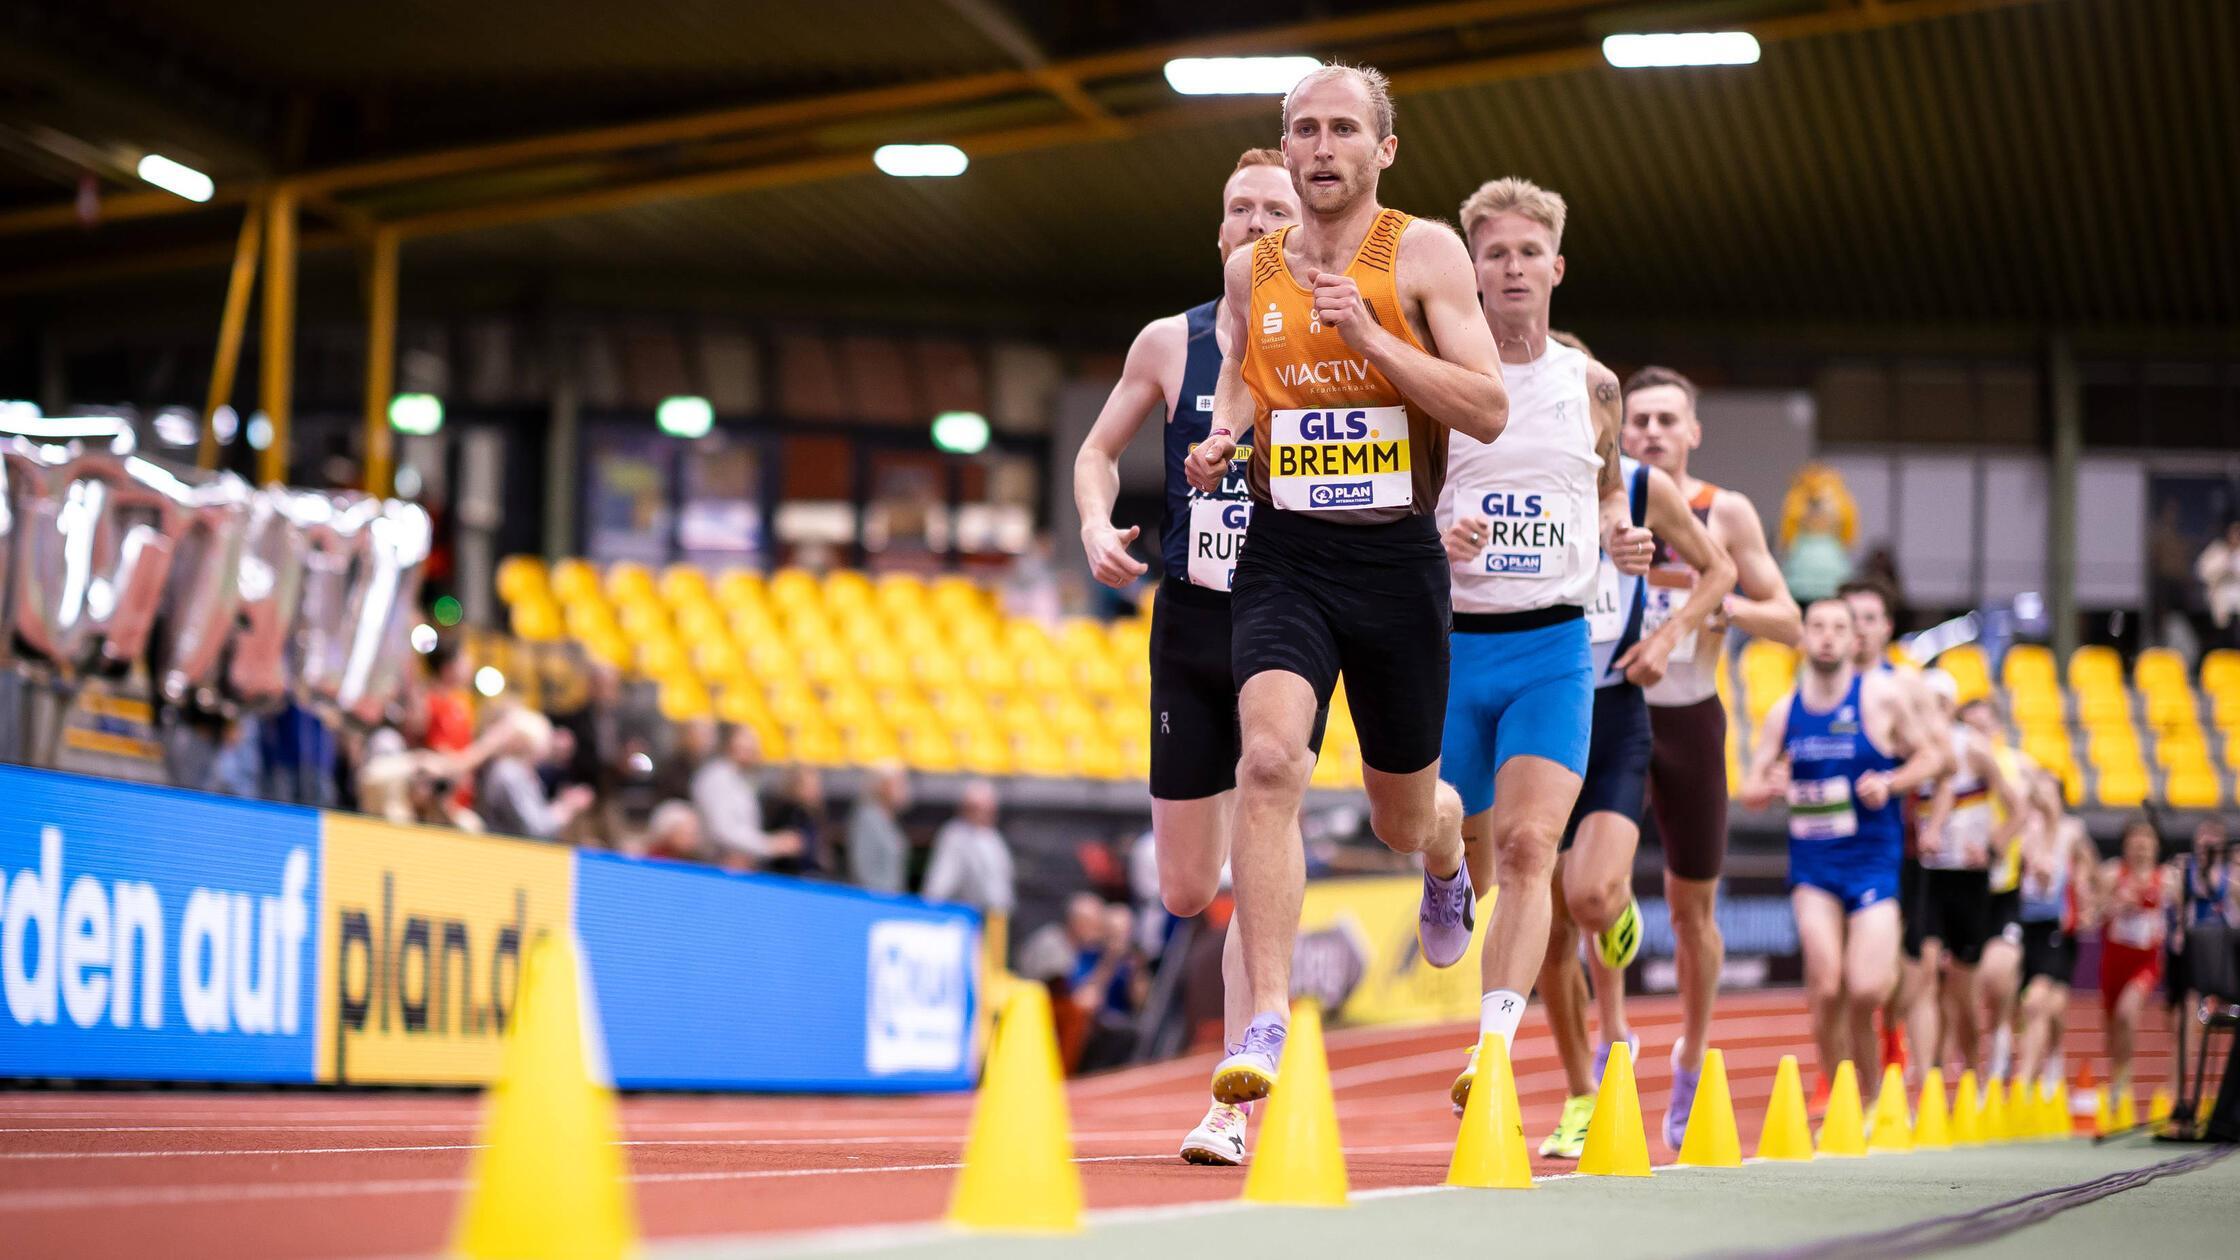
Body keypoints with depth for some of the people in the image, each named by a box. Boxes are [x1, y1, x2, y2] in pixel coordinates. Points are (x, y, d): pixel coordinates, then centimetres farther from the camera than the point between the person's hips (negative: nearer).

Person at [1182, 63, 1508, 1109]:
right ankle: (1266, 1026, -25)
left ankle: (1446, 862, 55)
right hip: (1283, 555, 1)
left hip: (1396, 557, -1)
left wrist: (1368, 336, -19)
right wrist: (1221, 435, 1)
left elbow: (1488, 411, -10)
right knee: (1269, 759, -24)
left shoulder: (1423, 252, -4)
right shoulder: (1251, 270, 6)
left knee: (1401, 815, 14)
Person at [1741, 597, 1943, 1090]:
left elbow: (1927, 755, 6)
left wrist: (1889, 784, -12)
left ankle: (1874, 1089, 13)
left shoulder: (1881, 696, -2)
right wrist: (1769, 787, -13)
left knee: (1866, 990, -14)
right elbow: (1750, 791, 10)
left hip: (1872, 859, -2)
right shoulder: (1784, 711, 6)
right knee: (1826, 989, -9)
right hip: (1812, 862, 2)